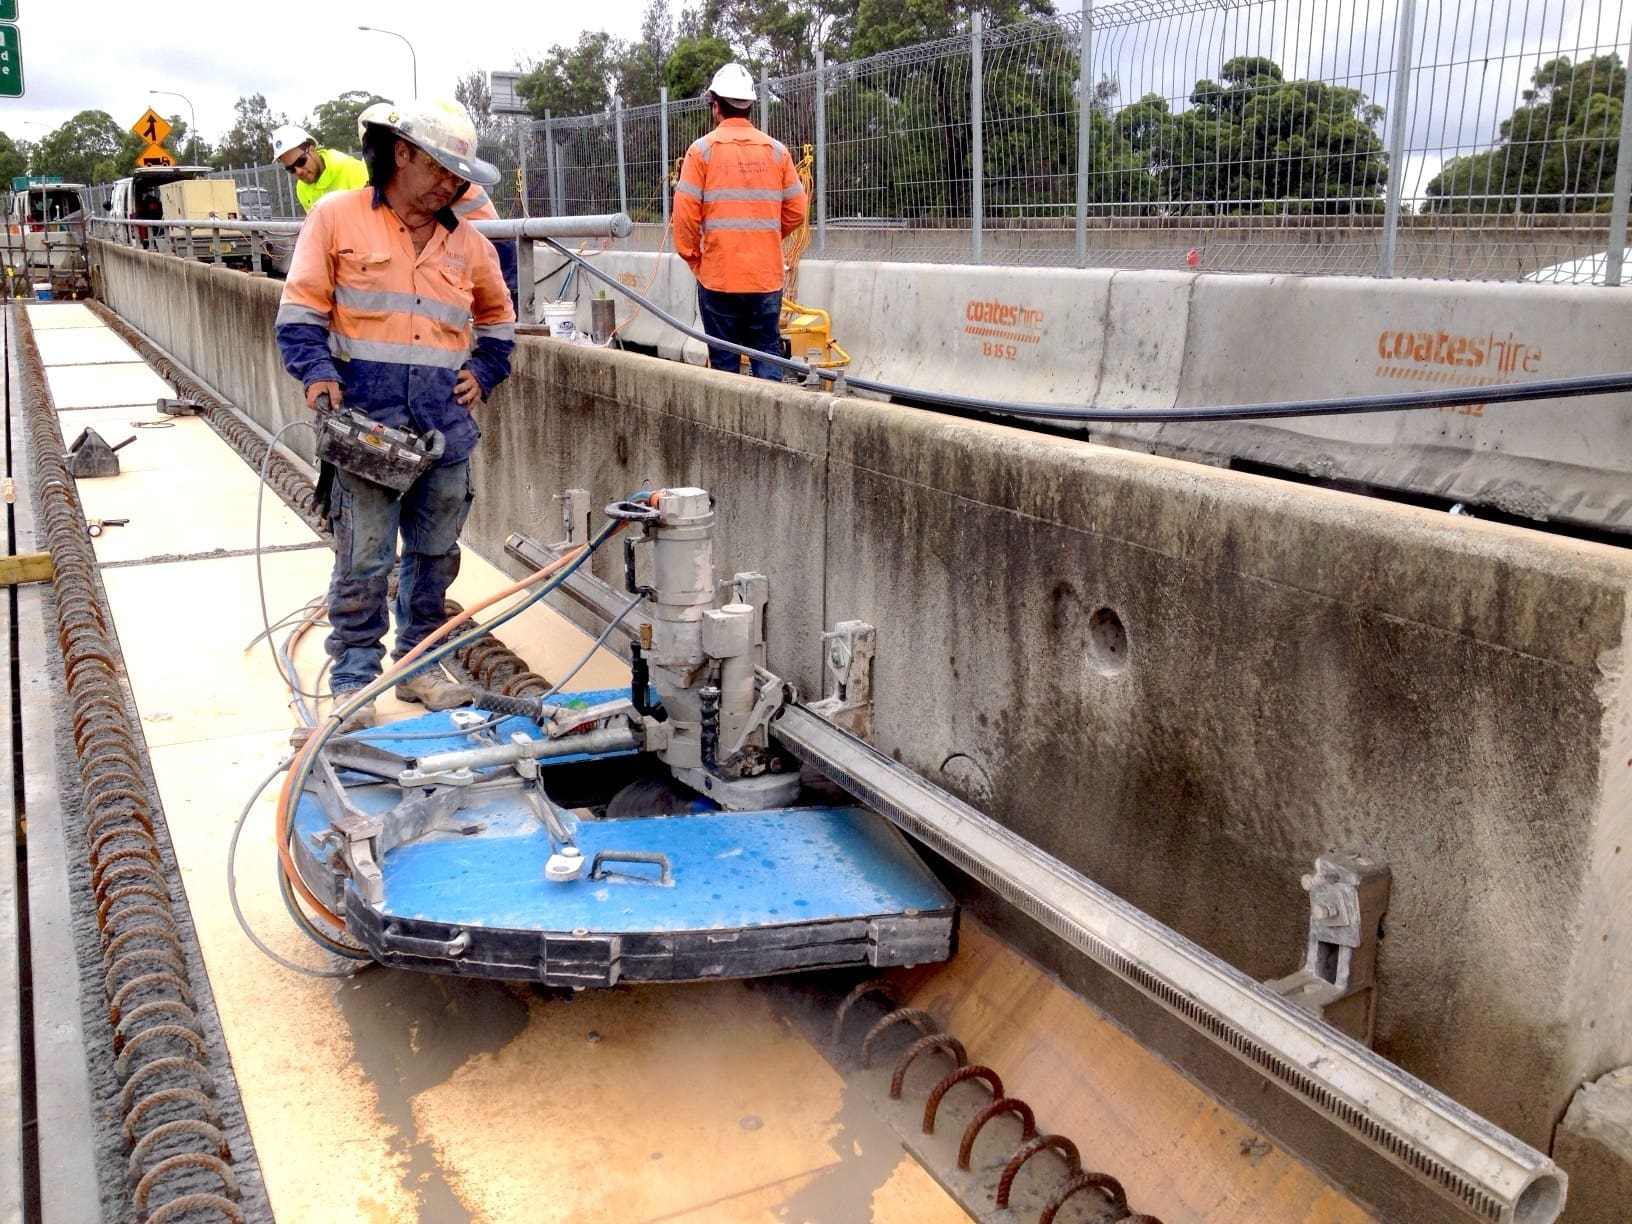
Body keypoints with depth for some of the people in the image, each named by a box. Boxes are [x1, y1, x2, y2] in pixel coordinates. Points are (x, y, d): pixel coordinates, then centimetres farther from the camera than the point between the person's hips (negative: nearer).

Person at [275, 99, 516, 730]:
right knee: (363, 559, -5)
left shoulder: (466, 241, 15)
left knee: (435, 553, 10)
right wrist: (317, 370, -15)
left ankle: (419, 666, 24)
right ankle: (353, 679, 7)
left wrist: (482, 371, 13)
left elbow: (498, 319, 29)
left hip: (446, 424, 5)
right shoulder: (338, 217, 3)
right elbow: (301, 309, 1)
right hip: (368, 418, -4)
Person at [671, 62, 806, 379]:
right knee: (768, 353, 9)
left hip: (718, 274, -2)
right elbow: (796, 211, 6)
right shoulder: (776, 150, 4)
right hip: (767, 275, 2)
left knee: (724, 362, 6)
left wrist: (691, 255, 7)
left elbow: (686, 213, -8)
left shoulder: (703, 149, -4)